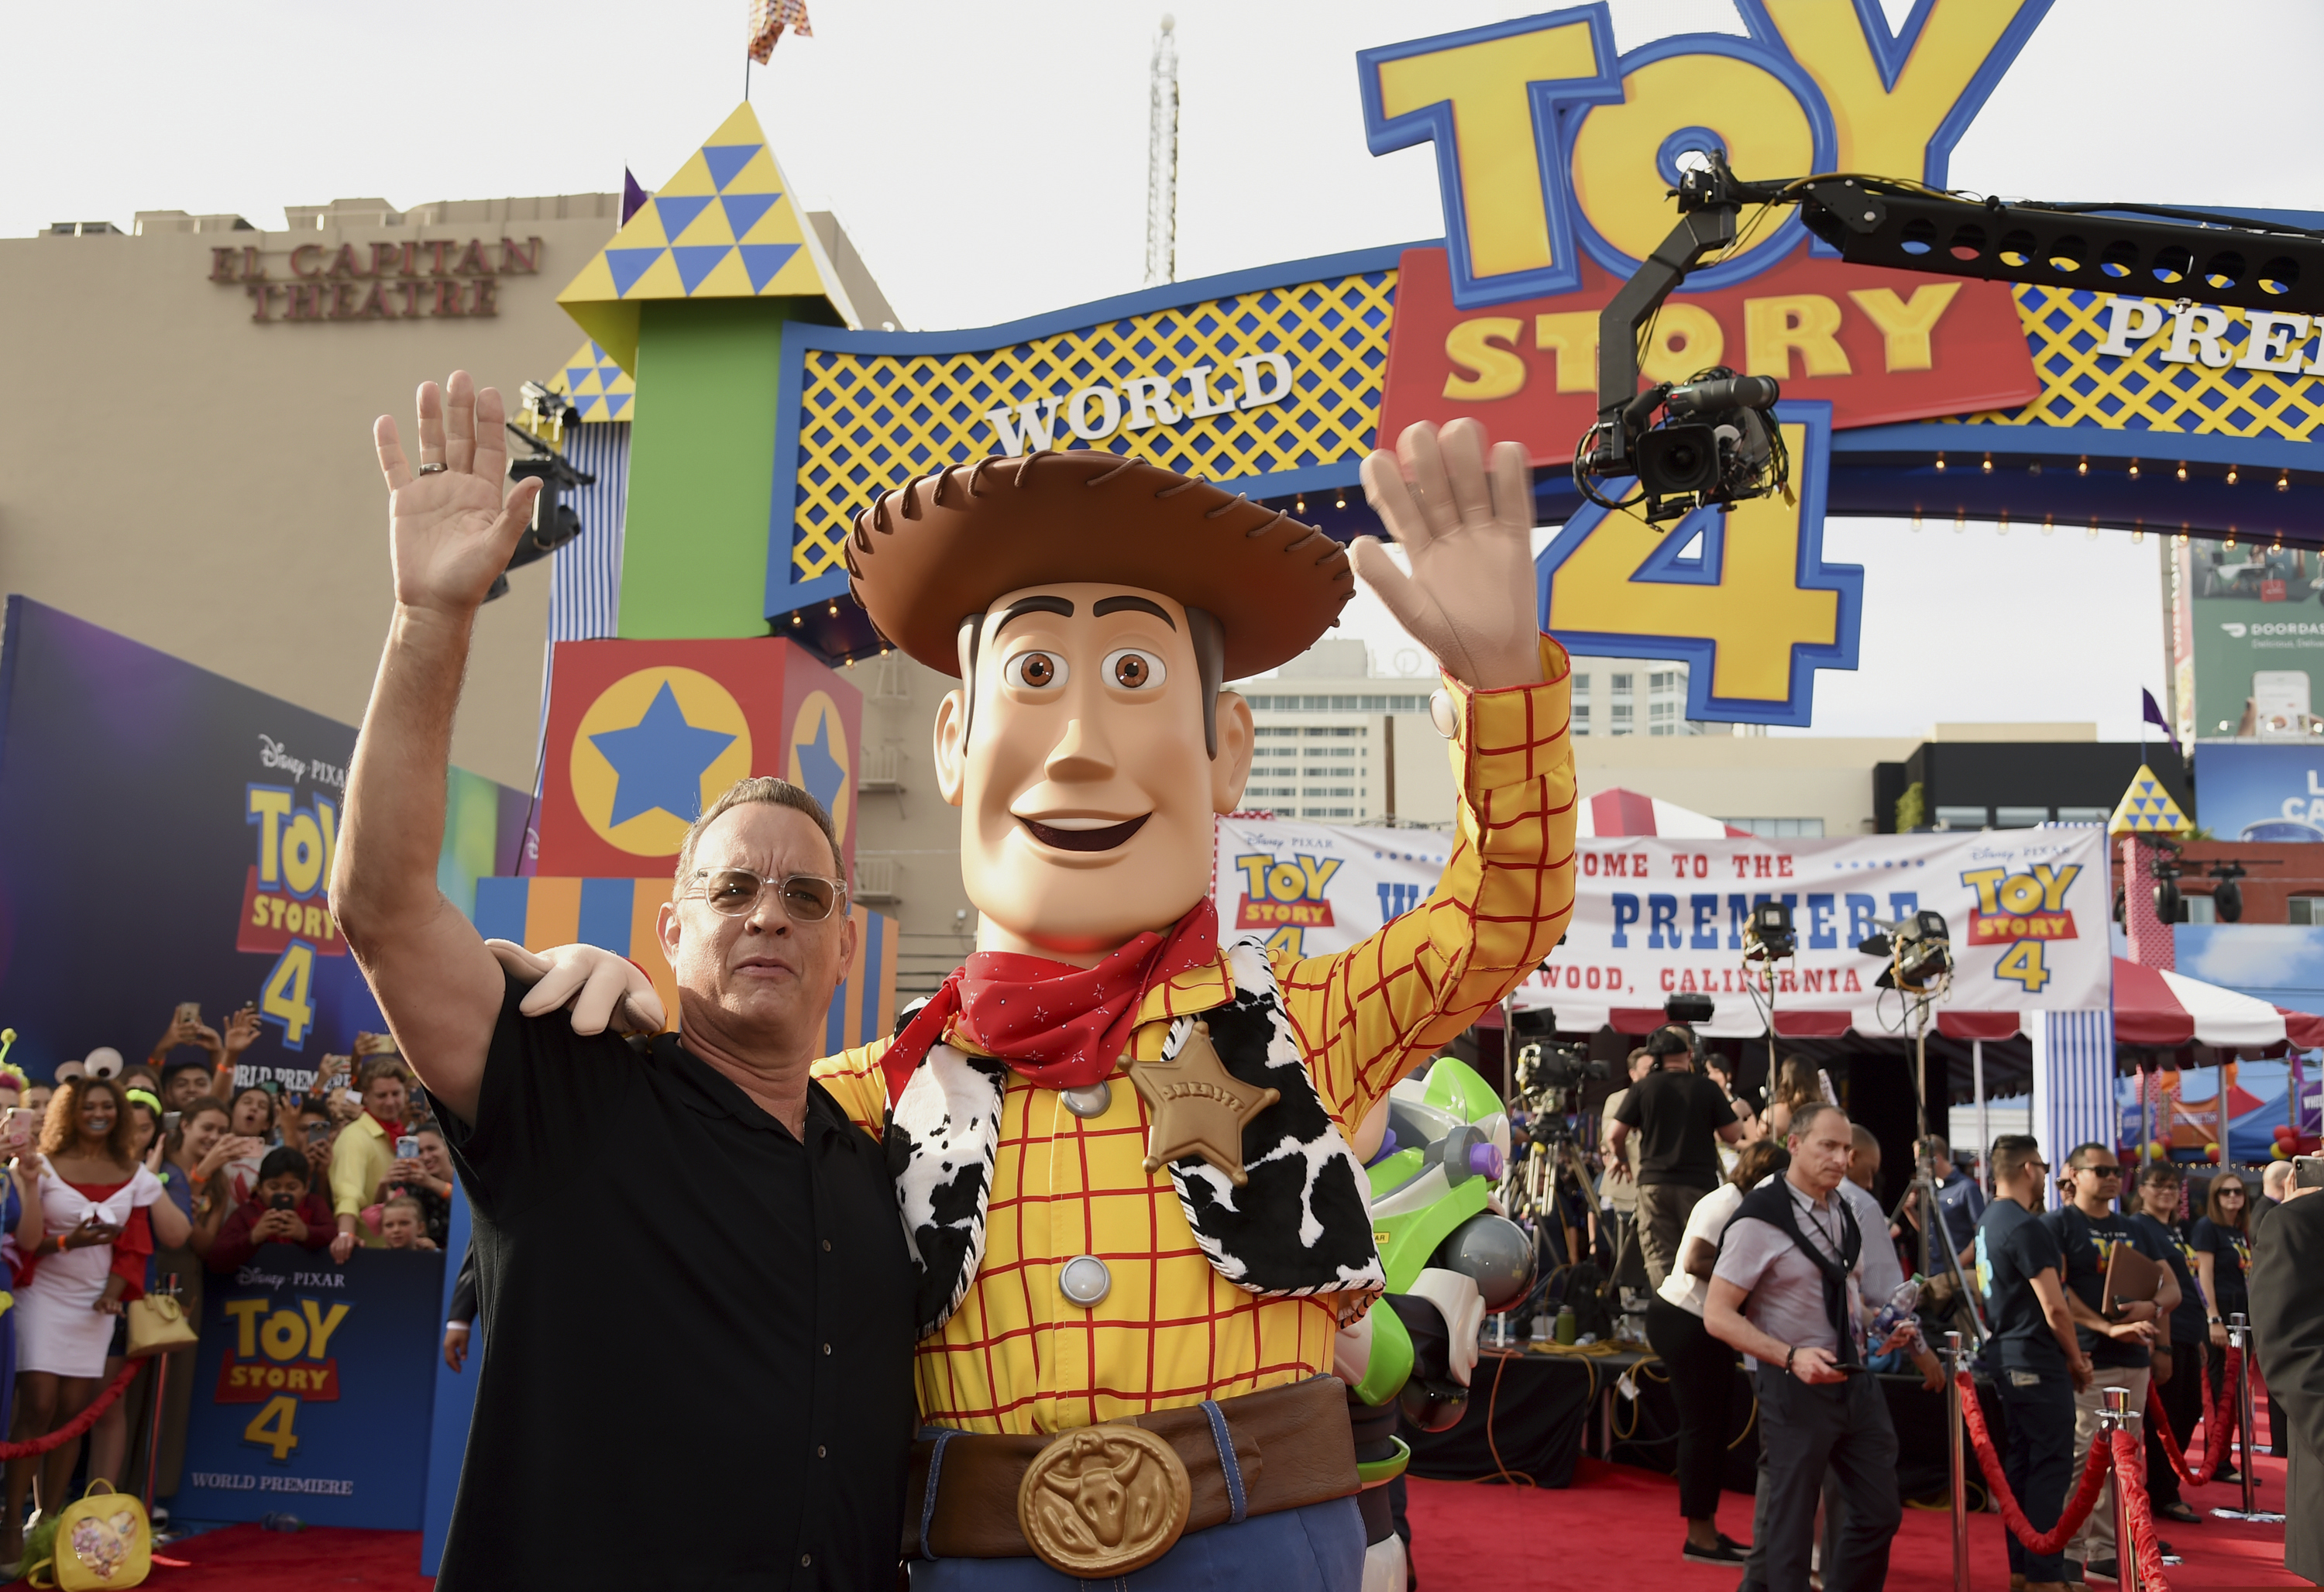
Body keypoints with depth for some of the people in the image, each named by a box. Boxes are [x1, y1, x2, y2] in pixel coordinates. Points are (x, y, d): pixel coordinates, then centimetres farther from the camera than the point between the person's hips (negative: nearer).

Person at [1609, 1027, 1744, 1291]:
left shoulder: (1643, 1087, -1)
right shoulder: (1708, 1089, -3)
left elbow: (1615, 1134, -2)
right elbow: (1732, 1135, 0)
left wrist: (1620, 1159, 18)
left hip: (1654, 1182, 0)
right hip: (1700, 1182, 0)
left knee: (1659, 1257, 4)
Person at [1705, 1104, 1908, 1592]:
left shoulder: (1844, 1213, 10)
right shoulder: (1760, 1219, -14)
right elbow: (1717, 1315, -16)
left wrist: (1878, 1332, 5)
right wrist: (1791, 1357, -27)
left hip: (1855, 1378, 7)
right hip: (1796, 1384, -7)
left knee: (1880, 1513, 11)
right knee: (1792, 1520, 2)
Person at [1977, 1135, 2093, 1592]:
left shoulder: (1987, 1222, 12)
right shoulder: (2029, 1228, -18)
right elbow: (2054, 1307, -19)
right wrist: (2077, 1359, -4)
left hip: (2007, 1357, 9)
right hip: (2038, 1362, -9)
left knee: (2021, 1463, 14)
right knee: (2051, 1466, -4)